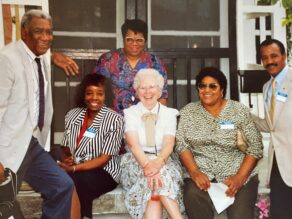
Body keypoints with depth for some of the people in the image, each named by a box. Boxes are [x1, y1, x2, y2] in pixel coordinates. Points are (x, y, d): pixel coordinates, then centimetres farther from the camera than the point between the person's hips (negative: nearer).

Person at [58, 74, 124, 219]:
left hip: (103, 172, -3)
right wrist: (66, 161, -14)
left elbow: (104, 159, -12)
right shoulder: (72, 115, 7)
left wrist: (74, 168, -23)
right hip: (72, 170, 4)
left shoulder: (115, 119, -8)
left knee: (78, 181, -34)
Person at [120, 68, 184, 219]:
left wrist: (158, 162, -34)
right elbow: (133, 144, -15)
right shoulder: (130, 113, 2)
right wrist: (147, 164, -36)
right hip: (136, 164, -1)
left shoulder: (169, 113, 6)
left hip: (162, 164, 1)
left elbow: (169, 144, -10)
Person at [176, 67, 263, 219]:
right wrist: (195, 172, -15)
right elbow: (182, 145, 0)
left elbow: (255, 147, -2)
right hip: (202, 173, 1)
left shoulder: (240, 111, 1)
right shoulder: (188, 111, 7)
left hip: (238, 173, -1)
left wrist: (240, 177, -14)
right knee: (193, 196, -29)